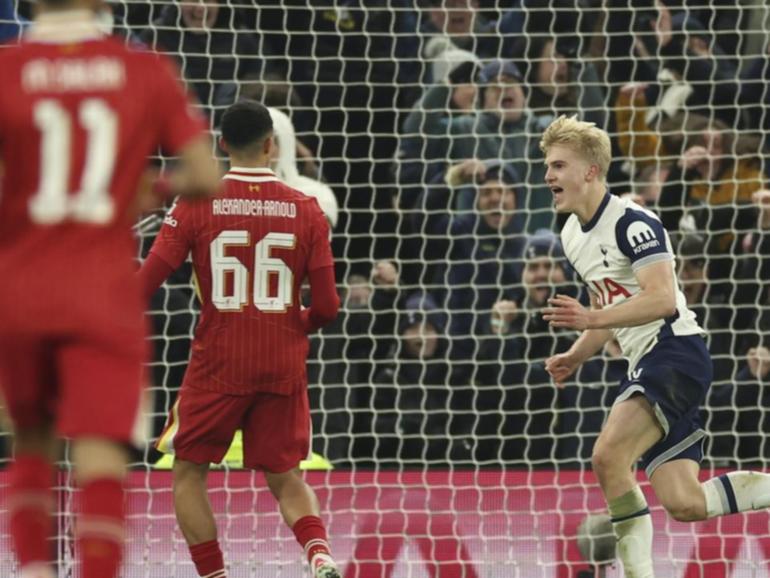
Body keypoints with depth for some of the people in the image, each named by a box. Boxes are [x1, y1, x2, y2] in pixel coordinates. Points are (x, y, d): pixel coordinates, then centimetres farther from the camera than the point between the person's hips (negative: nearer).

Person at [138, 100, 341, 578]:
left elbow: (143, 287, -8)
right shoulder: (307, 210, 0)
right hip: (284, 367, 2)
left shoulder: (197, 204, -6)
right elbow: (326, 308, 0)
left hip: (218, 364, -2)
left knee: (189, 472, 13)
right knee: (286, 477, 11)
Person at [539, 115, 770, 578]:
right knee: (684, 504, 0)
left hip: (675, 352, -9)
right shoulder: (573, 236, 16)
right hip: (645, 365, 10)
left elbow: (662, 299, -25)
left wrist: (592, 318, -33)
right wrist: (576, 357, 12)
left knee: (609, 457, -26)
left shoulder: (631, 222, -14)